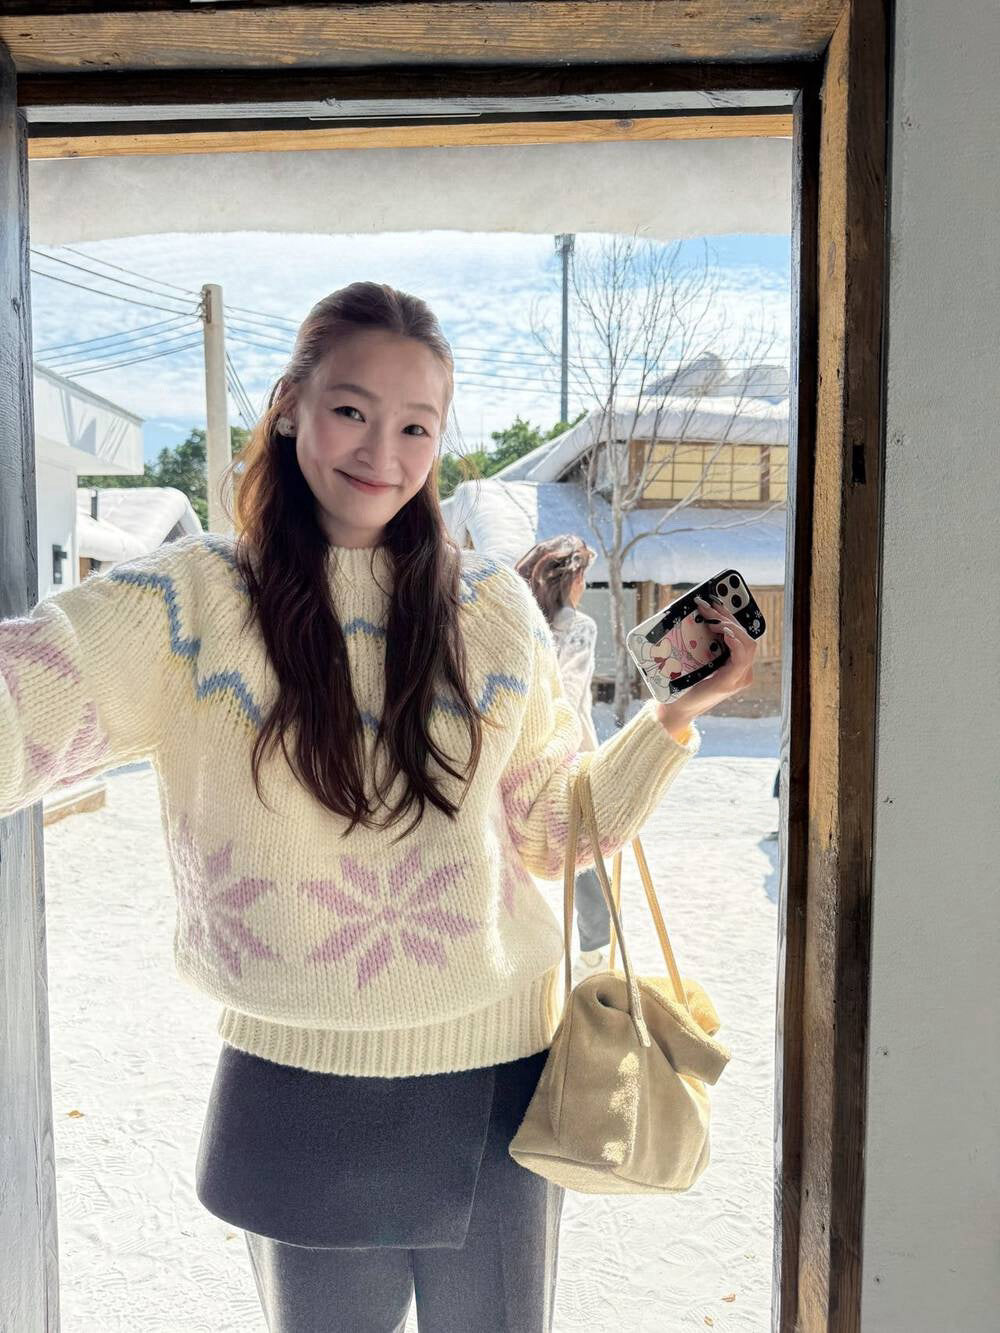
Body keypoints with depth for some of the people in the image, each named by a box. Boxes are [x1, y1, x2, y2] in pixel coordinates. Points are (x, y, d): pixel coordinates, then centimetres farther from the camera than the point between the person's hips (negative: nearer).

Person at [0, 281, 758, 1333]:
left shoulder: (495, 608, -1)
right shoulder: (195, 598, -8)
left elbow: (554, 831, 4)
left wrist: (676, 713, -6)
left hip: (494, 1075, 2)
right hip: (297, 1082, -1)